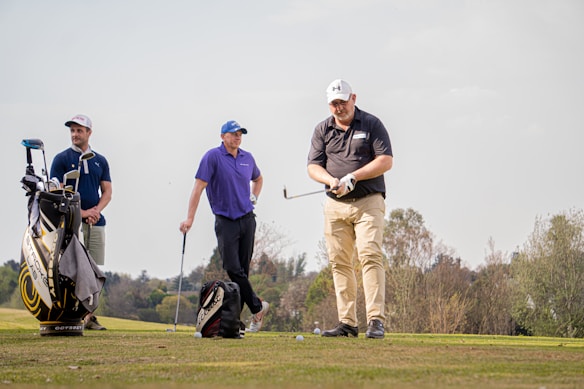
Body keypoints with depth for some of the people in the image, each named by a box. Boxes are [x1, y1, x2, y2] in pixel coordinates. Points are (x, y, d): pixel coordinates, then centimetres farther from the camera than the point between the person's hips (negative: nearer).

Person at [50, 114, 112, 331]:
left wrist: (96, 210, -6)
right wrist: (81, 212, -12)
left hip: (96, 223, 4)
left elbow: (107, 192, 14)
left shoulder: (100, 161, 17)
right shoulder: (62, 159, 5)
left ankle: (89, 316, 6)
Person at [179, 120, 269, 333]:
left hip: (247, 219, 4)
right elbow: (199, 186, -11)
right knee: (233, 269, -11)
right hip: (225, 221, -4)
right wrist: (190, 217, -17)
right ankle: (257, 307, 2)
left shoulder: (247, 158, 10)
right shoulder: (213, 157, -6)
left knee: (243, 269, 2)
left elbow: (258, 179, 32)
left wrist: (253, 197, 14)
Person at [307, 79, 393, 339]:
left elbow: (386, 161, -5)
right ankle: (347, 323, 5)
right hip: (335, 205, 4)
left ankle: (376, 320, -19)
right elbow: (313, 167, 7)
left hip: (368, 202, -4)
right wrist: (331, 180, -15)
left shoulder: (372, 124, 2)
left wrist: (352, 177, -14)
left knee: (370, 255, -16)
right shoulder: (322, 130, 11)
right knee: (339, 262, 2)